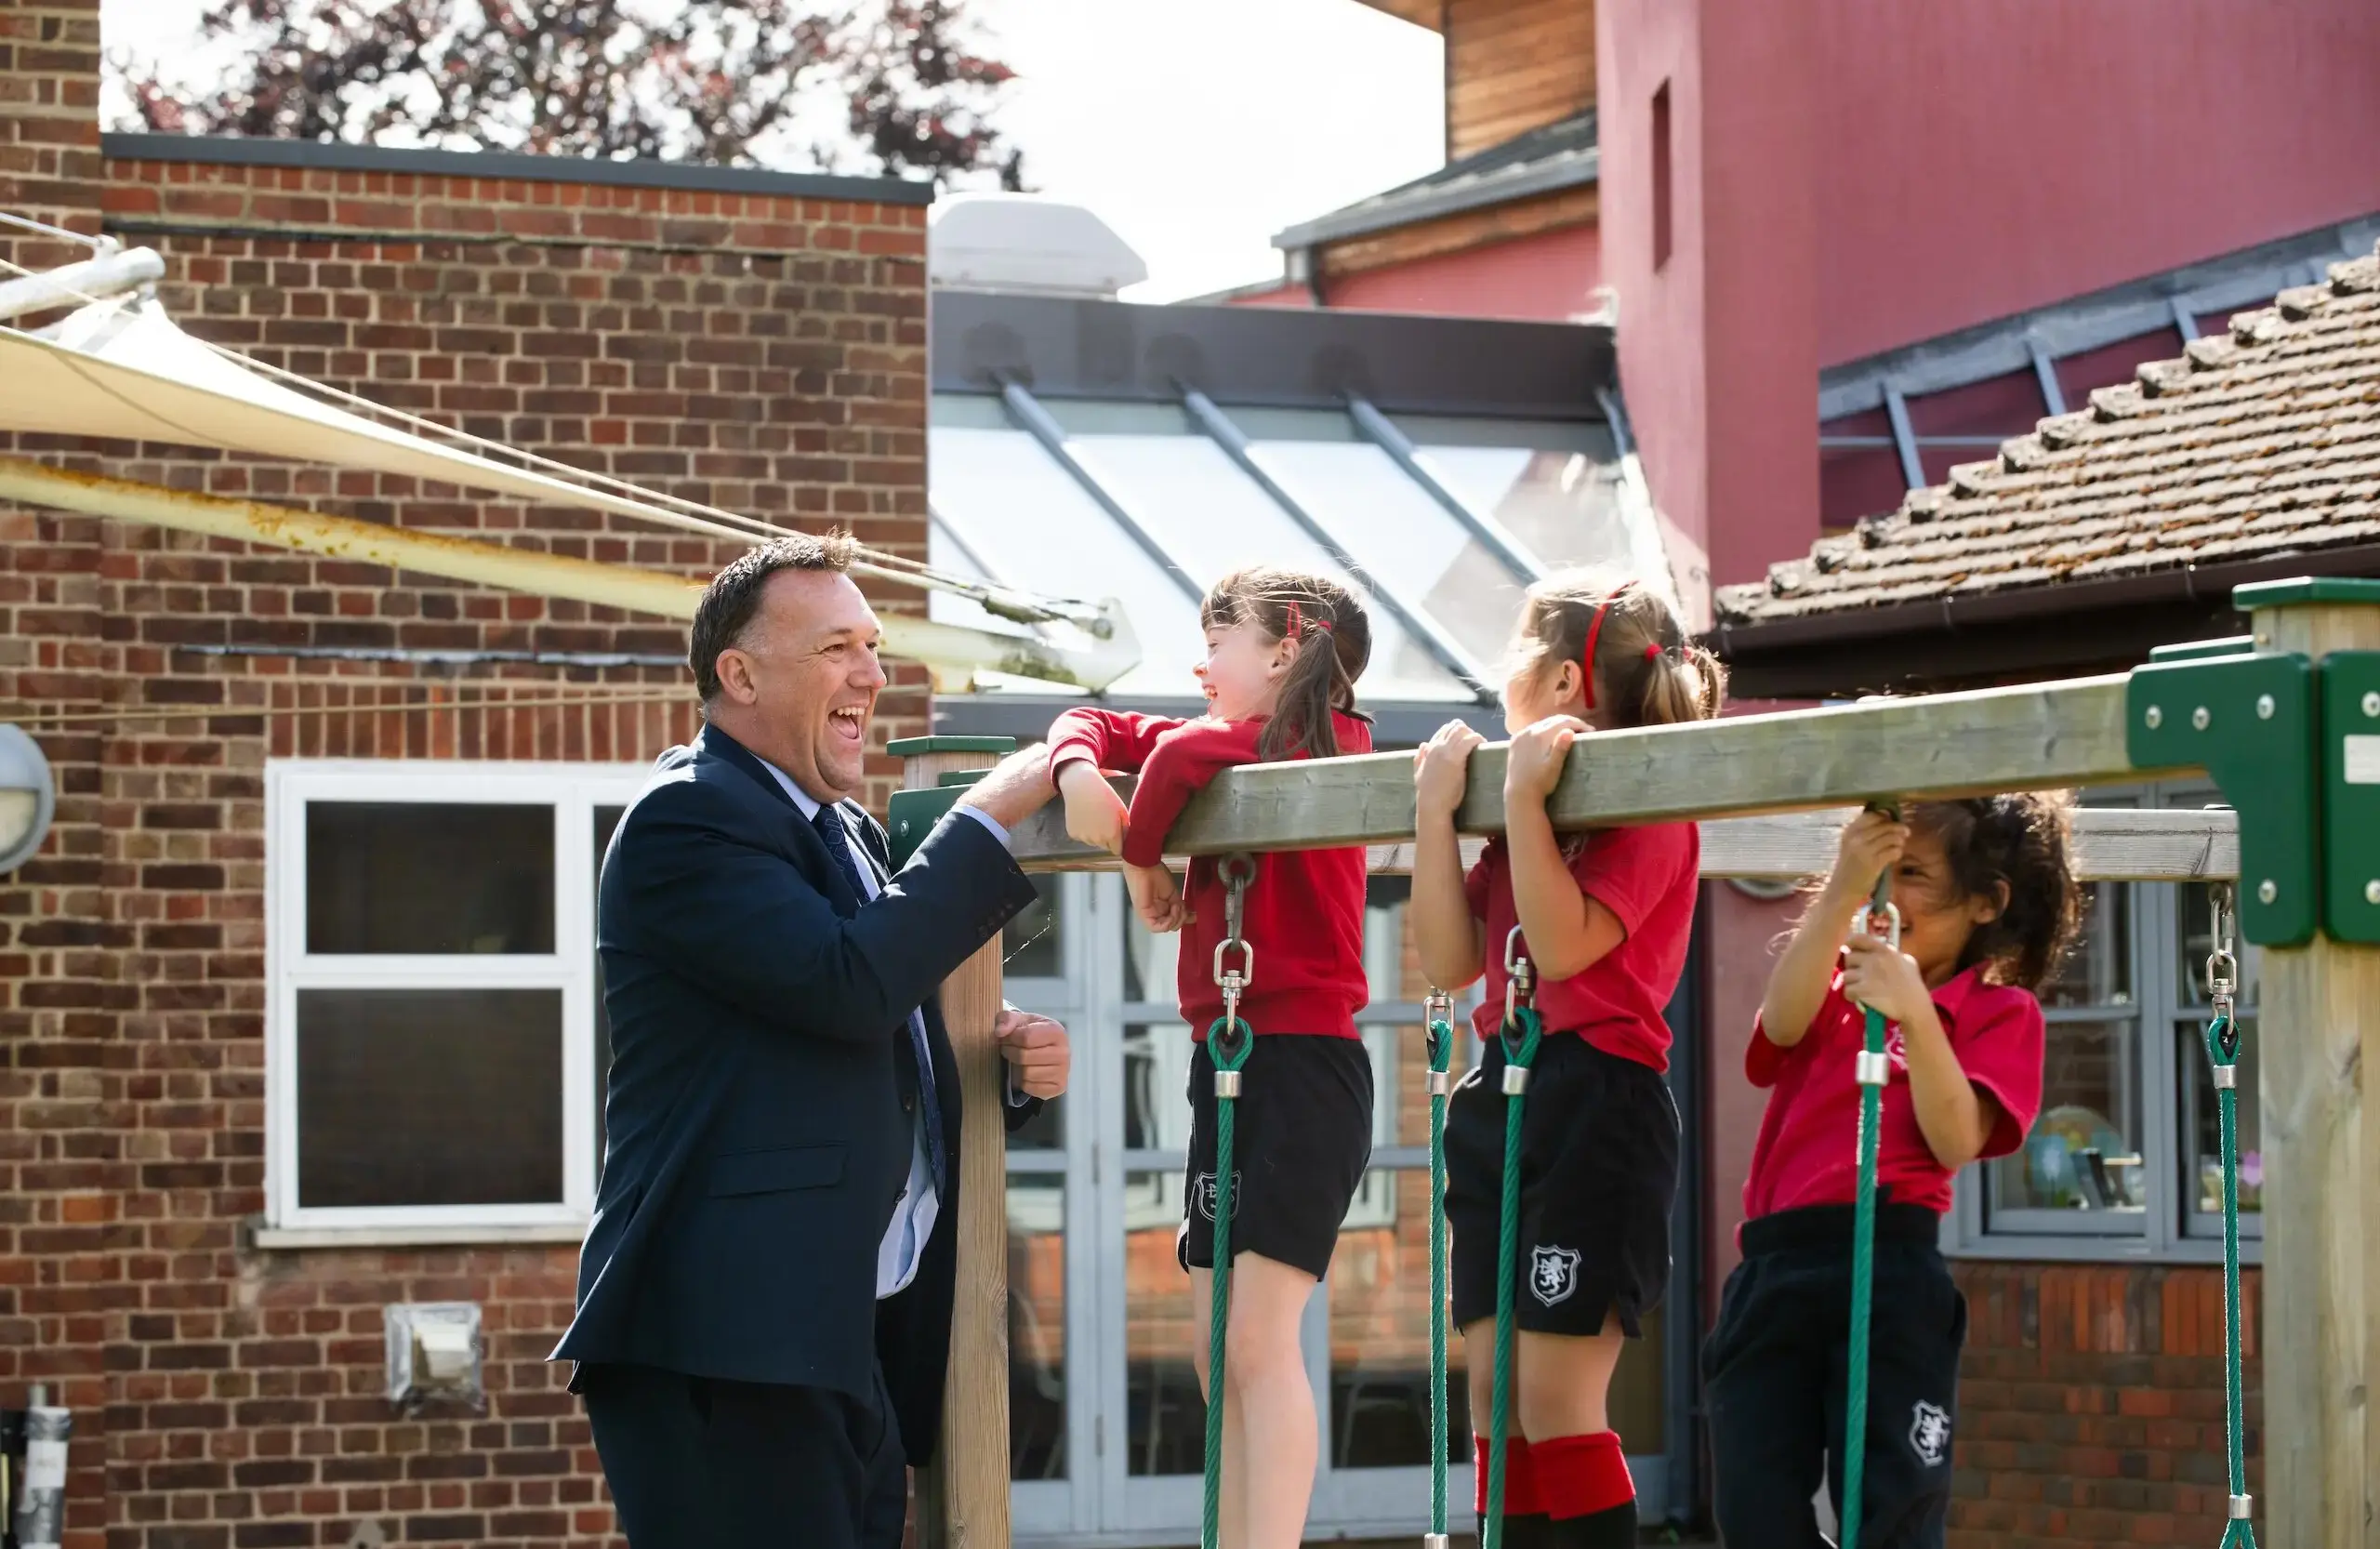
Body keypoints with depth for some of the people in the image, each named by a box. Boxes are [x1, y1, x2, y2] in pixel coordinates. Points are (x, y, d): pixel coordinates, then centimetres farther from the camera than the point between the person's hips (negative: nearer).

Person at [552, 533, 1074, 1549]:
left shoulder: (845, 834, 21)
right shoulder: (687, 818, -8)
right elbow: (848, 985, -21)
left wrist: (1011, 1065, 9)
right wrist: (990, 818, -12)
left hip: (854, 1342, 9)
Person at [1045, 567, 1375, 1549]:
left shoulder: (1324, 742, -9)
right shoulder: (1226, 744, 14)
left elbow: (1183, 755, -25)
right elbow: (1096, 728, 17)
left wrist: (1141, 859, -8)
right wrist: (1077, 768, -5)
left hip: (1301, 1063, -9)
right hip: (1225, 1064, 9)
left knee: (1259, 1344, -16)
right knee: (1218, 1355, 9)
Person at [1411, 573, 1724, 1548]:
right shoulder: (1524, 808, 16)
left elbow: (1564, 945, -20)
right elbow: (1450, 961, 7)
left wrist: (1523, 797, -19)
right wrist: (1437, 810, -1)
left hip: (1597, 1107, -8)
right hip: (1500, 1101, 8)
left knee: (1555, 1401, -12)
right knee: (1494, 1400, 6)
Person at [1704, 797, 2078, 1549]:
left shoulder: (1999, 1011, 9)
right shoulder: (1835, 981, 20)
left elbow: (1956, 1142, -7)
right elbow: (1782, 1024, -5)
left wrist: (1914, 1011, -19)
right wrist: (1843, 892, -17)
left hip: (1888, 1270, -4)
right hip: (1773, 1269, 4)